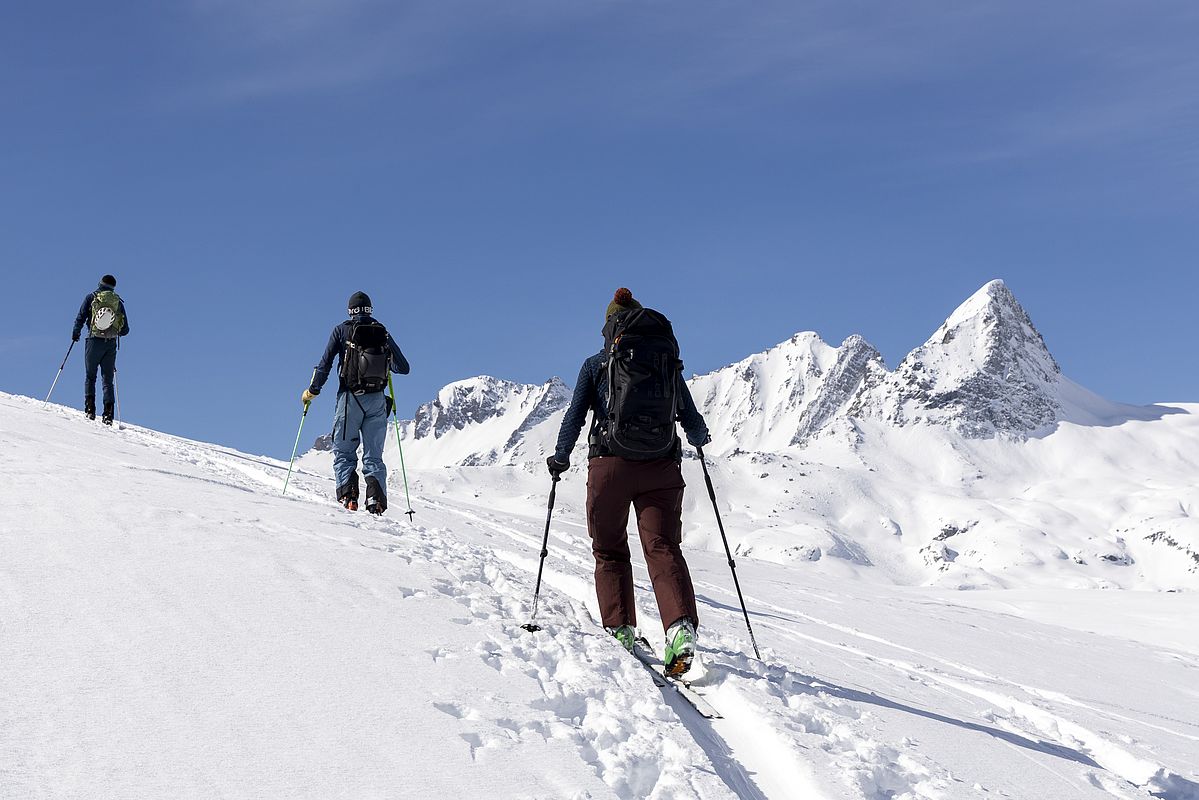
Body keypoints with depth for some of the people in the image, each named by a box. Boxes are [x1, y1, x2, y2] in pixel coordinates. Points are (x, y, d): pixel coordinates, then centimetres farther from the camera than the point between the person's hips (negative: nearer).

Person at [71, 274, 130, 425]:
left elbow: (80, 318, -1)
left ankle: (90, 409, -6)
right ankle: (108, 414, -5)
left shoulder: (91, 297, 5)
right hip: (111, 344, 2)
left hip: (94, 341, -2)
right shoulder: (118, 302, 11)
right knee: (108, 380, 6)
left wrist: (75, 334, 15)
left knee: (90, 376, 8)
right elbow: (125, 330, 10)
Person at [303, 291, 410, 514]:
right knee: (373, 456, 8)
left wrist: (312, 391, 9)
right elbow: (403, 367, 7)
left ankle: (347, 494, -14)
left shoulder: (341, 331, 3)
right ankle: (376, 498, -12)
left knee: (343, 452, 8)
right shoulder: (382, 332, 9)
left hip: (350, 398, -2)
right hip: (376, 400, 2)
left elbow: (325, 363, -2)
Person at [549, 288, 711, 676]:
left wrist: (560, 458, 20)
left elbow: (575, 416, 5)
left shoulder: (596, 364, 6)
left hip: (610, 465, -1)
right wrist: (700, 438, 37)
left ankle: (620, 630, 5)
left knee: (610, 551, 13)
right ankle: (681, 625, -25)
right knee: (663, 548, -4)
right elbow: (692, 420, 14)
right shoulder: (670, 363, 11)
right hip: (662, 469, 1)